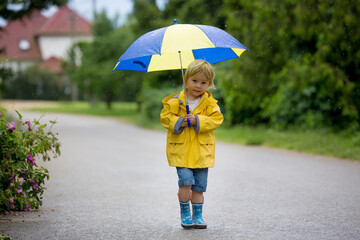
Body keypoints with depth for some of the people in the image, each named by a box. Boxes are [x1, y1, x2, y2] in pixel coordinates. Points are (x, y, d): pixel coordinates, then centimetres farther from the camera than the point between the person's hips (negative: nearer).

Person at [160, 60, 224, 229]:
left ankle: (197, 215, 18)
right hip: (180, 149, -2)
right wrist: (178, 122, -16)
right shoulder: (175, 101, 0)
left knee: (199, 185, 5)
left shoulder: (210, 103, 4)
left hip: (202, 150, 2)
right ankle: (184, 212, 5)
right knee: (186, 179, -13)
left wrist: (198, 121, -17)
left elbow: (216, 119, -5)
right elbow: (165, 117, 1)